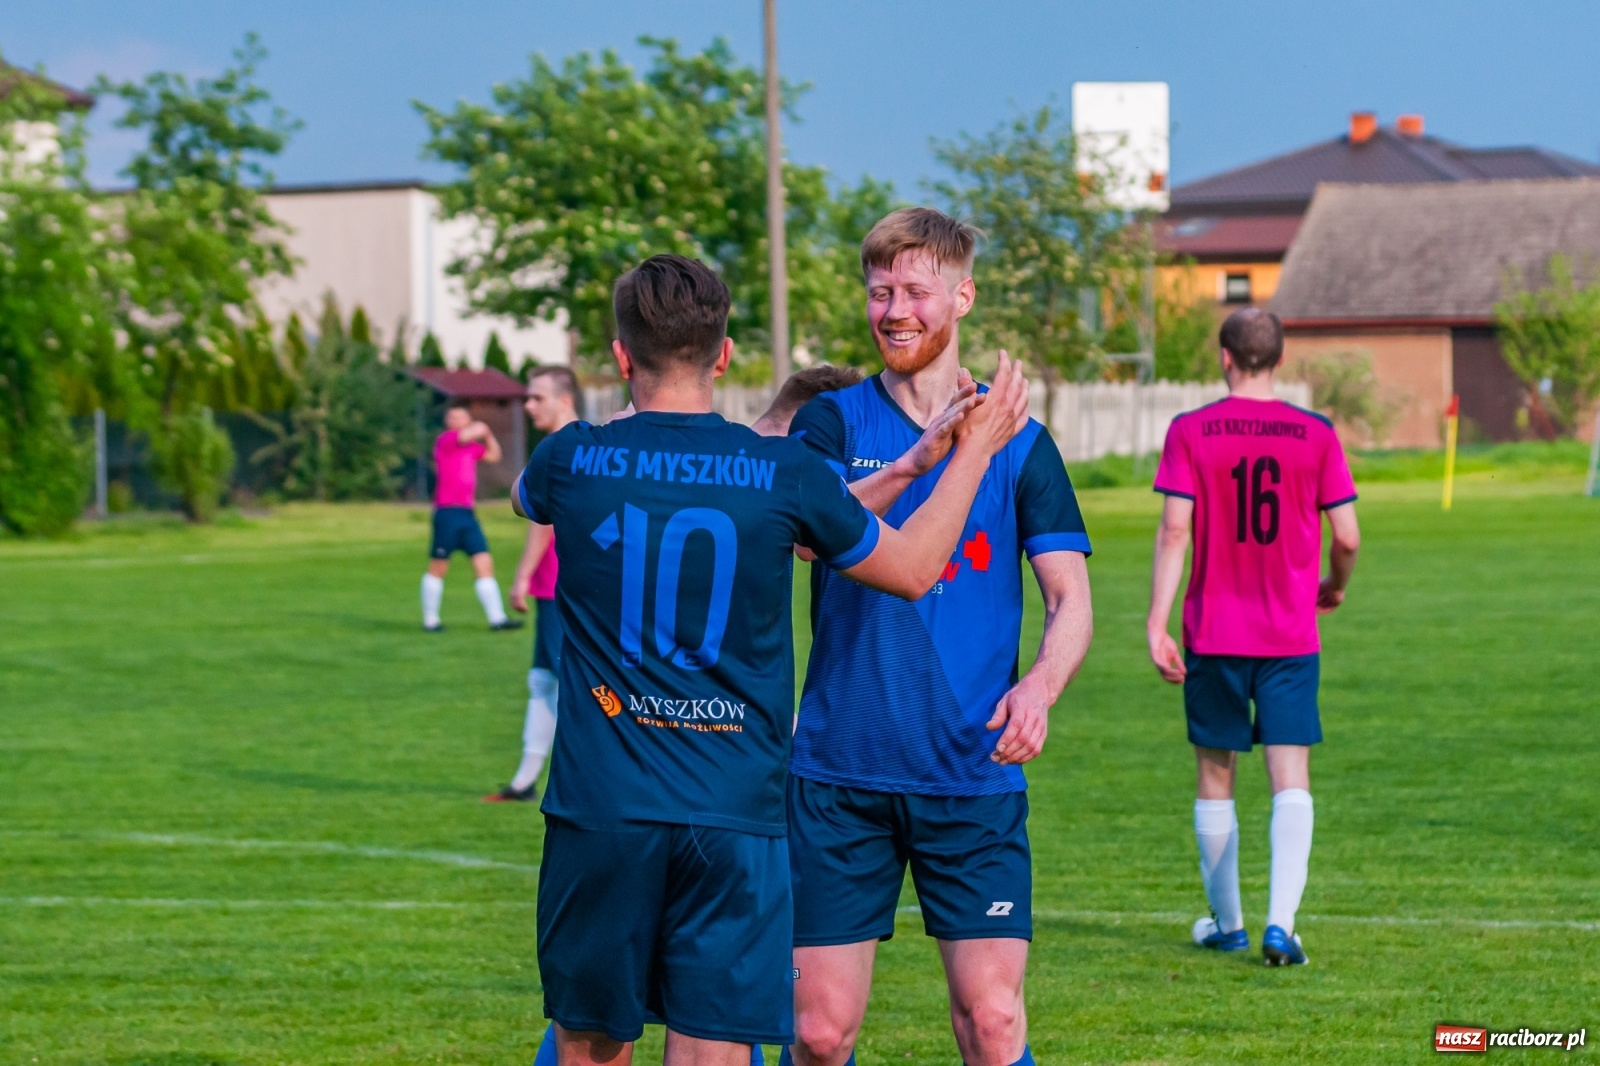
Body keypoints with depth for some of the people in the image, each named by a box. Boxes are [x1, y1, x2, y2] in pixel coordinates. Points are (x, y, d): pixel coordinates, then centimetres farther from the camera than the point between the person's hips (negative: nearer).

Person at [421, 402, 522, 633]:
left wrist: (487, 435, 12)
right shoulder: (445, 440, -7)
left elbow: (494, 455, 25)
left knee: (485, 564, 0)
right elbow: (463, 435, -24)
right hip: (447, 512, -7)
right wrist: (480, 428, -4)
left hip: (468, 514, 7)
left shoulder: (471, 447, 15)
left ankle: (497, 618, -1)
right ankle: (430, 620, 10)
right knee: (438, 567, 1)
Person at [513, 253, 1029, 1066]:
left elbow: (526, 495, 28)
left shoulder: (575, 460, 0)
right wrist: (974, 450, 26)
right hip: (735, 816, -1)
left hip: (600, 811, 1)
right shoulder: (783, 474, -2)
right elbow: (911, 569, 13)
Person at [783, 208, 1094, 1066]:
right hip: (839, 772, 0)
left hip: (974, 775, 0)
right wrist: (914, 463, -33)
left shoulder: (1019, 441, 6)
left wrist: (1040, 686, -19)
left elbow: (1070, 599, 2)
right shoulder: (833, 422, 5)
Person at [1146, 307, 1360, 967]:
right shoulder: (1315, 435, -2)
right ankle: (1280, 924, -17)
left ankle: (1226, 923, 22)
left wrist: (1156, 625, -9)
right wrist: (1334, 588, 19)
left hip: (1213, 635, 0)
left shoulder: (1190, 433, -4)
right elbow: (1347, 538, -2)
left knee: (1215, 779, 13)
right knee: (1290, 780, -2)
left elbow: (1174, 530, -10)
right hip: (1292, 637, 0)